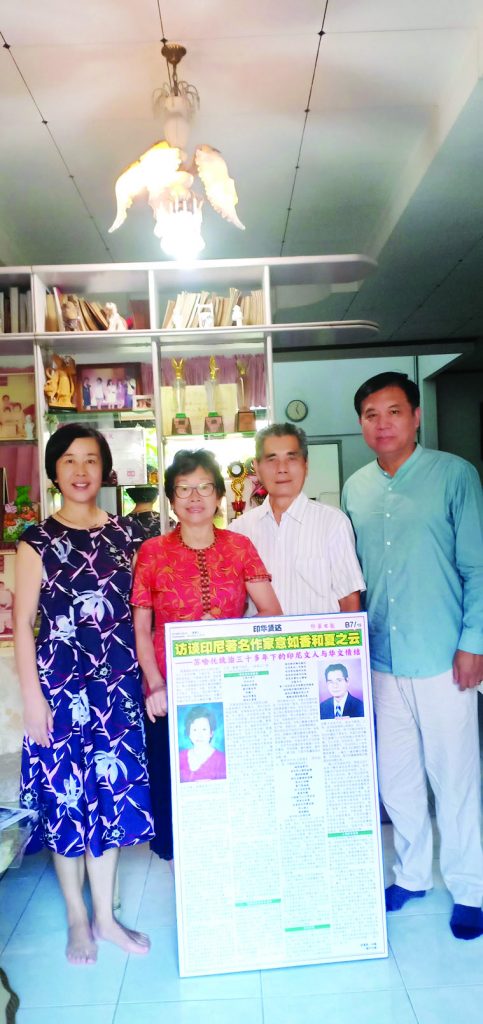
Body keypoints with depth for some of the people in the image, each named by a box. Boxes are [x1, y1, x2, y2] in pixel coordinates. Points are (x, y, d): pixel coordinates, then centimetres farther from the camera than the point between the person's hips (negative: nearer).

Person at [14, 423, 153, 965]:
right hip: (61, 684, -3)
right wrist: (31, 695, -9)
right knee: (66, 794, 7)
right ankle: (77, 918, 29)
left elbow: (139, 612, 8)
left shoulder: (125, 534, 5)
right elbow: (22, 625, -5)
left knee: (112, 791, 10)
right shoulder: (38, 540, -4)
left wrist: (149, 678, 6)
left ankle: (105, 915, 29)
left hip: (118, 683, 3)